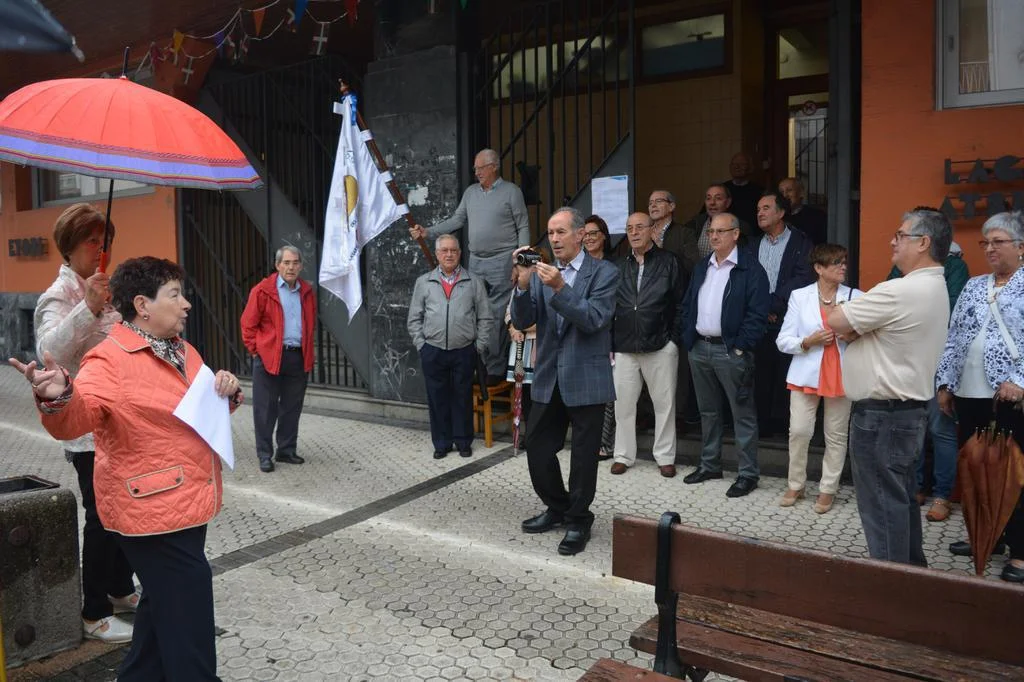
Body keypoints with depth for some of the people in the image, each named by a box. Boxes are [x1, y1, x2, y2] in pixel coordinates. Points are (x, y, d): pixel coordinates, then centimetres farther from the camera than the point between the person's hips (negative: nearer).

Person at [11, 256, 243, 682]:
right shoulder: (109, 360, -16)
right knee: (187, 607, -1)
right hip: (153, 507, -9)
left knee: (166, 601, 23)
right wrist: (58, 397, -51)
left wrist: (228, 393, -2)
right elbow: (75, 419, -29)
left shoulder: (182, 351, 10)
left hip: (189, 500, 9)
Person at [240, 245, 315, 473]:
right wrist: (256, 350, -5)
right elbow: (248, 324, -2)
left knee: (292, 408, 11)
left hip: (298, 358, 5)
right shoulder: (263, 290, -6)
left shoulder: (307, 292, 9)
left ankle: (287, 450, 23)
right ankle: (265, 455, 11)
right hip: (269, 358, -4)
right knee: (266, 409, 1)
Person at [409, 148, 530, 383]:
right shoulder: (471, 192, 14)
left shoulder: (511, 191, -2)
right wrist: (427, 232, 1)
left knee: (496, 316, -6)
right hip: (475, 262, 6)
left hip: (501, 262, -6)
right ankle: (481, 364, 20)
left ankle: (496, 369, 1)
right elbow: (457, 220, 12)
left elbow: (523, 227, -2)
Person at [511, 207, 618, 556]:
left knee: (583, 455, 6)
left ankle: (578, 520, 24)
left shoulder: (604, 273, -5)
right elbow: (521, 321, -2)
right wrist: (523, 284, -17)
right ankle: (557, 507, 34)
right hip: (548, 378, 5)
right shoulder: (541, 273, 6)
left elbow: (594, 320, -18)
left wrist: (559, 287, -27)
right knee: (537, 448, 11)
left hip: (586, 378, -4)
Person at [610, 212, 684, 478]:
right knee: (623, 403, 7)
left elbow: (681, 301, 0)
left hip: (660, 346, -3)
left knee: (664, 403, 6)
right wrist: (611, 341, 6)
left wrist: (674, 336, -4)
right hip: (624, 347, 3)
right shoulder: (620, 267, 10)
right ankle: (623, 455, 20)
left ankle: (665, 457, 18)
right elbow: (610, 306, 12)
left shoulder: (668, 262, 1)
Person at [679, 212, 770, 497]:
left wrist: (741, 347, -17)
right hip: (699, 348, 7)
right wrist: (688, 338, 6)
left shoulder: (751, 269, -8)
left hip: (731, 351, -7)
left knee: (743, 414, 2)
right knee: (707, 412, 17)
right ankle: (709, 464, 29)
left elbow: (757, 313, -13)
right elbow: (687, 306, 16)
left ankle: (748, 473, 11)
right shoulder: (701, 267, 13)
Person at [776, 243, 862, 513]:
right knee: (799, 431, -1)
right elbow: (783, 340, 1)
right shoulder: (799, 296, 2)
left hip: (842, 375, 1)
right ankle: (795, 485, 17)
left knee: (836, 435, 7)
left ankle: (827, 490, 21)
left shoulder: (856, 297, 2)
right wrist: (809, 341, -15)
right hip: (806, 374, 0)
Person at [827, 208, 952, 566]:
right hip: (910, 410, 10)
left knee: (882, 505, -1)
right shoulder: (934, 288, 13)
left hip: (881, 416, -10)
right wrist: (857, 328, -7)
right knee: (902, 498, 20)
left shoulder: (900, 291, -22)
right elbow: (852, 330, 12)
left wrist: (853, 328, 3)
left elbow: (835, 321, -14)